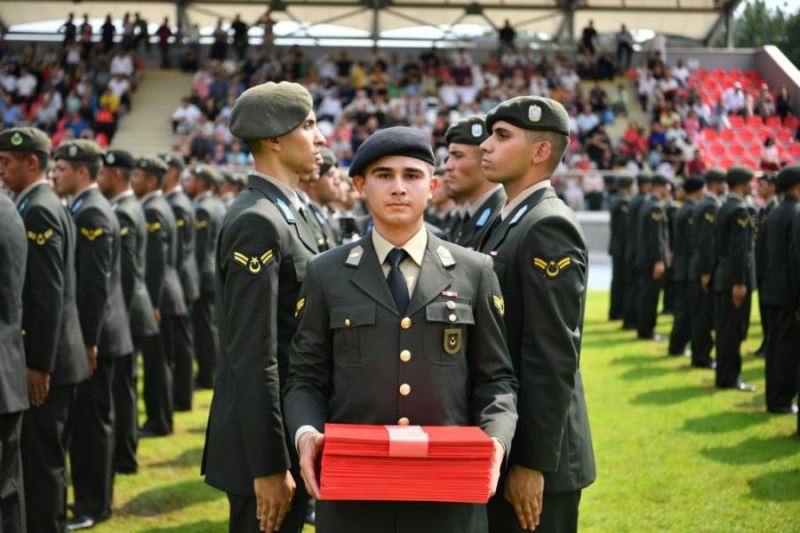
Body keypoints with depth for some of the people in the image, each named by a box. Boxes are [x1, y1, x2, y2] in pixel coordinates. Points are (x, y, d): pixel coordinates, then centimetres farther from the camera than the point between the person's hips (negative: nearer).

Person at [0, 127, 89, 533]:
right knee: (46, 456, 17)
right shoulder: (46, 206, 14)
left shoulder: (38, 211, -16)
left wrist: (39, 364, -20)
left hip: (46, 361, -10)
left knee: (41, 458, -4)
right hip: (50, 357, 10)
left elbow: (49, 294, -21)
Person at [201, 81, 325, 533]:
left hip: (292, 426, 9)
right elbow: (252, 357, -22)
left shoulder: (289, 212, 12)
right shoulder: (257, 224, -18)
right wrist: (269, 466, -22)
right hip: (265, 437, -9)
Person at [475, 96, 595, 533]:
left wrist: (532, 464, -22)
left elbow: (554, 357, -21)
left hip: (531, 457, -9)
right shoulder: (506, 222, 13)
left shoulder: (548, 227, -16)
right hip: (501, 449, 9)